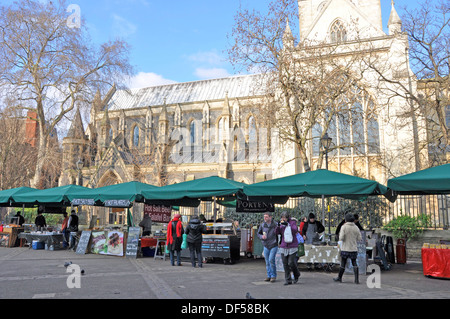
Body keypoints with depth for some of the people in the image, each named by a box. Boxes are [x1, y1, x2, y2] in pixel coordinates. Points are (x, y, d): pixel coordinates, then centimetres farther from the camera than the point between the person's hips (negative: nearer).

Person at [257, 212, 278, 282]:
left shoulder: (275, 225, -10)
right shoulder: (262, 225, 0)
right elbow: (258, 233, 11)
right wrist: (262, 236, -8)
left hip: (273, 245, -4)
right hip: (266, 246, 4)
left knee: (271, 260, -11)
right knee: (267, 261, 8)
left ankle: (273, 276, 4)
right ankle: (269, 276, 21)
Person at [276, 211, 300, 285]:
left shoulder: (293, 222, -4)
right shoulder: (281, 224, 7)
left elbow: (295, 230, -21)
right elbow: (277, 232, -2)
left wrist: (287, 224, -31)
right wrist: (278, 226, -20)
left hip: (292, 246, -4)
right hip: (284, 247, 4)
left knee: (291, 263, -8)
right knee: (285, 264, 1)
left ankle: (296, 275, 21)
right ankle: (288, 280, 11)